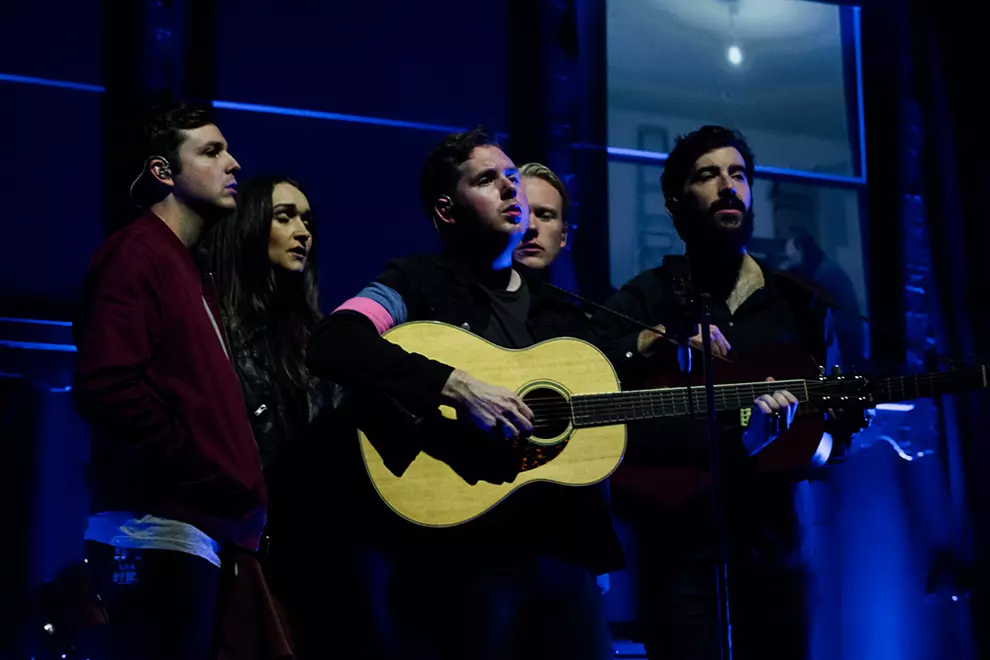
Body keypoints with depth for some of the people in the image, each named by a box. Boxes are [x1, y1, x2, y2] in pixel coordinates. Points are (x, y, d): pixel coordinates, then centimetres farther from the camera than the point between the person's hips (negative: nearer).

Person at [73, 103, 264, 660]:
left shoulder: (191, 272, 26)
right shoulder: (136, 255, -5)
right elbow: (107, 386, -18)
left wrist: (241, 495, 10)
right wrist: (216, 484, -16)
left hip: (198, 531, 10)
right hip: (160, 532, -10)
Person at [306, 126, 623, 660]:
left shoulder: (561, 313, 19)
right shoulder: (420, 283, -1)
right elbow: (332, 345, -20)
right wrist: (455, 386, -28)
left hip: (561, 547, 6)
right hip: (458, 552, -6)